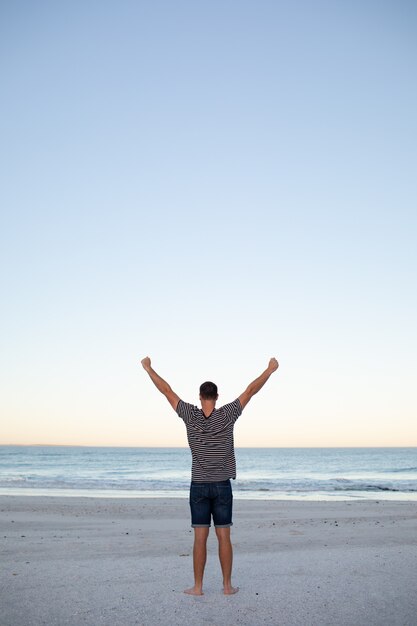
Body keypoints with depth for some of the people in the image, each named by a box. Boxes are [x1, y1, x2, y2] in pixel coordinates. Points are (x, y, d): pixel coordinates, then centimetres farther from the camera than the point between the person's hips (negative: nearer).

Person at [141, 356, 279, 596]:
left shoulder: (191, 415, -6)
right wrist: (270, 370, 6)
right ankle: (228, 585, 12)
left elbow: (167, 390, 0)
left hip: (199, 486, 0)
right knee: (224, 537, 5)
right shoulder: (227, 415, -8)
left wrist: (149, 368, 9)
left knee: (200, 538, 4)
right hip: (222, 486, 0)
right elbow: (250, 390, -2)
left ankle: (198, 586, 10)